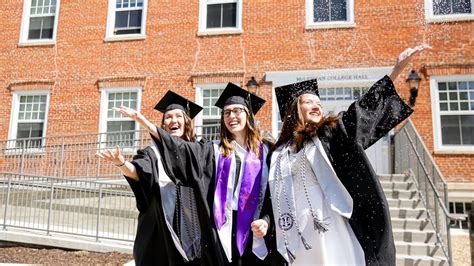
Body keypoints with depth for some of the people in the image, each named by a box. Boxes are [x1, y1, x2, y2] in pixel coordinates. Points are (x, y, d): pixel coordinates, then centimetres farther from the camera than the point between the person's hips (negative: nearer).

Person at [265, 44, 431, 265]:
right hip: (297, 235, 1)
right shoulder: (278, 153, 12)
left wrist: (398, 68, -6)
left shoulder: (329, 134, 9)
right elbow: (275, 202, 13)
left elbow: (363, 108, 0)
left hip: (331, 228, -1)